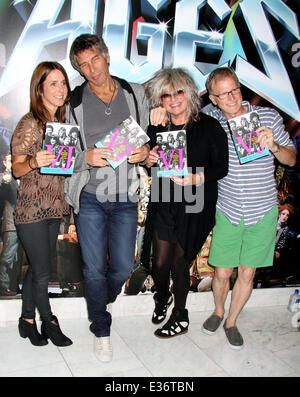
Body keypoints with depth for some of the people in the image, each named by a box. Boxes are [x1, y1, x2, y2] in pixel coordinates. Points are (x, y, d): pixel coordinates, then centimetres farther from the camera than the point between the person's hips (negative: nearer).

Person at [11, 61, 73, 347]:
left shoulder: (62, 122, 9)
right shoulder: (29, 123, -12)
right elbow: (16, 169, -12)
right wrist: (34, 163, -31)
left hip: (54, 207, 7)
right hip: (31, 208, -7)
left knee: (37, 267, 16)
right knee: (42, 271, 3)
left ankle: (27, 320, 31)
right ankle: (49, 322, 24)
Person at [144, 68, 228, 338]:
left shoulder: (209, 127, -8)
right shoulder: (156, 128, 4)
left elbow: (222, 167, -8)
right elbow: (149, 166, 14)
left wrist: (196, 178, -23)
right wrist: (149, 161, -9)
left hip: (195, 206, -3)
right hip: (163, 203, 3)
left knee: (179, 261, 4)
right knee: (161, 262, 2)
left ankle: (180, 318, 29)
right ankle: (162, 298, 38)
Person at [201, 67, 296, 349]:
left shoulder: (269, 117, -5)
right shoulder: (210, 117, -3)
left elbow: (292, 159, 2)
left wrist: (273, 146, -19)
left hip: (263, 213, 0)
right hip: (227, 212, 0)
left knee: (247, 274, 10)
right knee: (222, 273, 7)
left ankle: (231, 322, 33)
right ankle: (218, 312, 38)